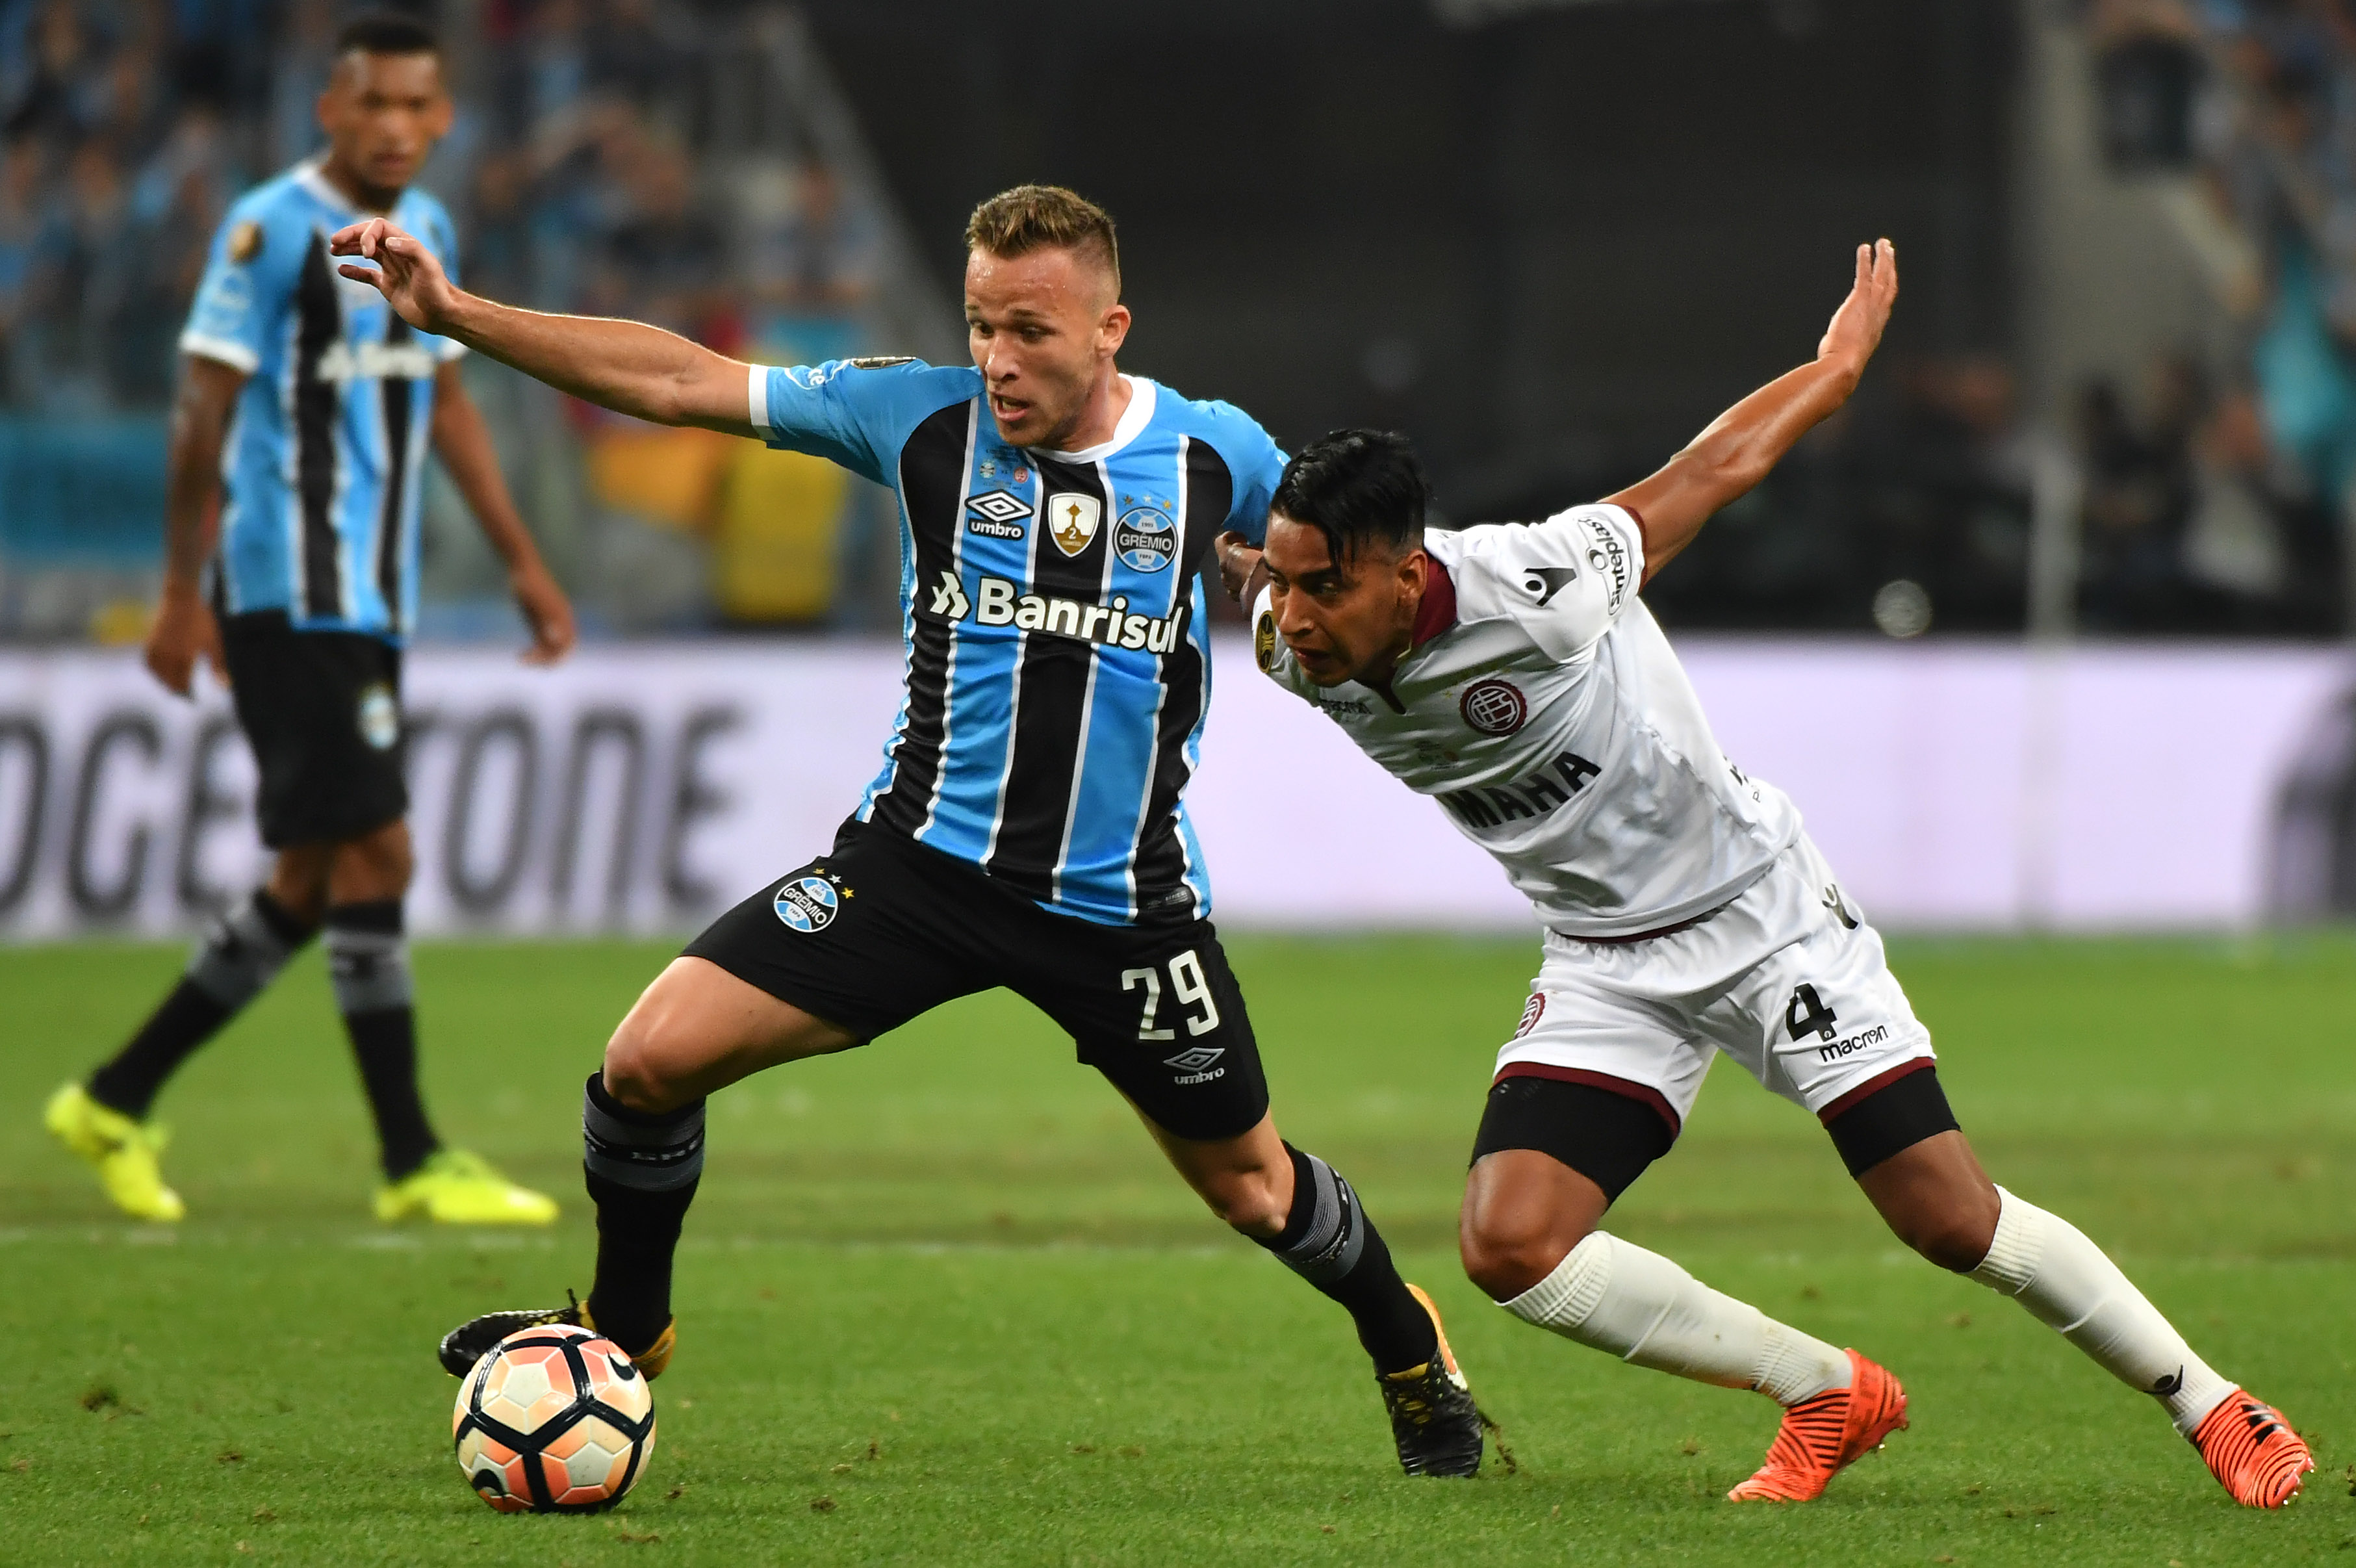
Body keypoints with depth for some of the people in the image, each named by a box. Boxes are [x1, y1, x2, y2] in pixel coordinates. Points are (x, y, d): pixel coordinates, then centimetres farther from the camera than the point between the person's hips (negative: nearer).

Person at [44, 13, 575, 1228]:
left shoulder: (426, 230, 13)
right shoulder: (271, 229, -11)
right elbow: (203, 413, -11)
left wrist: (521, 563, 21)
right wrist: (183, 595, -14)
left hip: (373, 604, 9)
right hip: (289, 597, -9)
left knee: (313, 881, 10)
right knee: (375, 856, -11)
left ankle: (117, 1102, 21)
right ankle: (413, 1164, -7)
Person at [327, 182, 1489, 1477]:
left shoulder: (1210, 452, -6)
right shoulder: (925, 416, -7)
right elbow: (679, 381, -7)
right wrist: (453, 314, -12)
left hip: (1123, 898, -1)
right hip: (925, 854, 1)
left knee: (1249, 1186, 10)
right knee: (650, 1062, -11)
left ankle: (1412, 1351, 42)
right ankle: (623, 1328, 16)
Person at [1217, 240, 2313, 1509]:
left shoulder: (1533, 588, -32)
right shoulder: (1292, 648, -18)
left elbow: (1719, 468, -13)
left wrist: (1841, 362, 0)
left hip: (1762, 913, -5)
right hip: (1606, 963, 5)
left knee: (1952, 1219, -6)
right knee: (1509, 1247, -14)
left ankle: (2213, 1410, 16)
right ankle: (1829, 1396, 5)